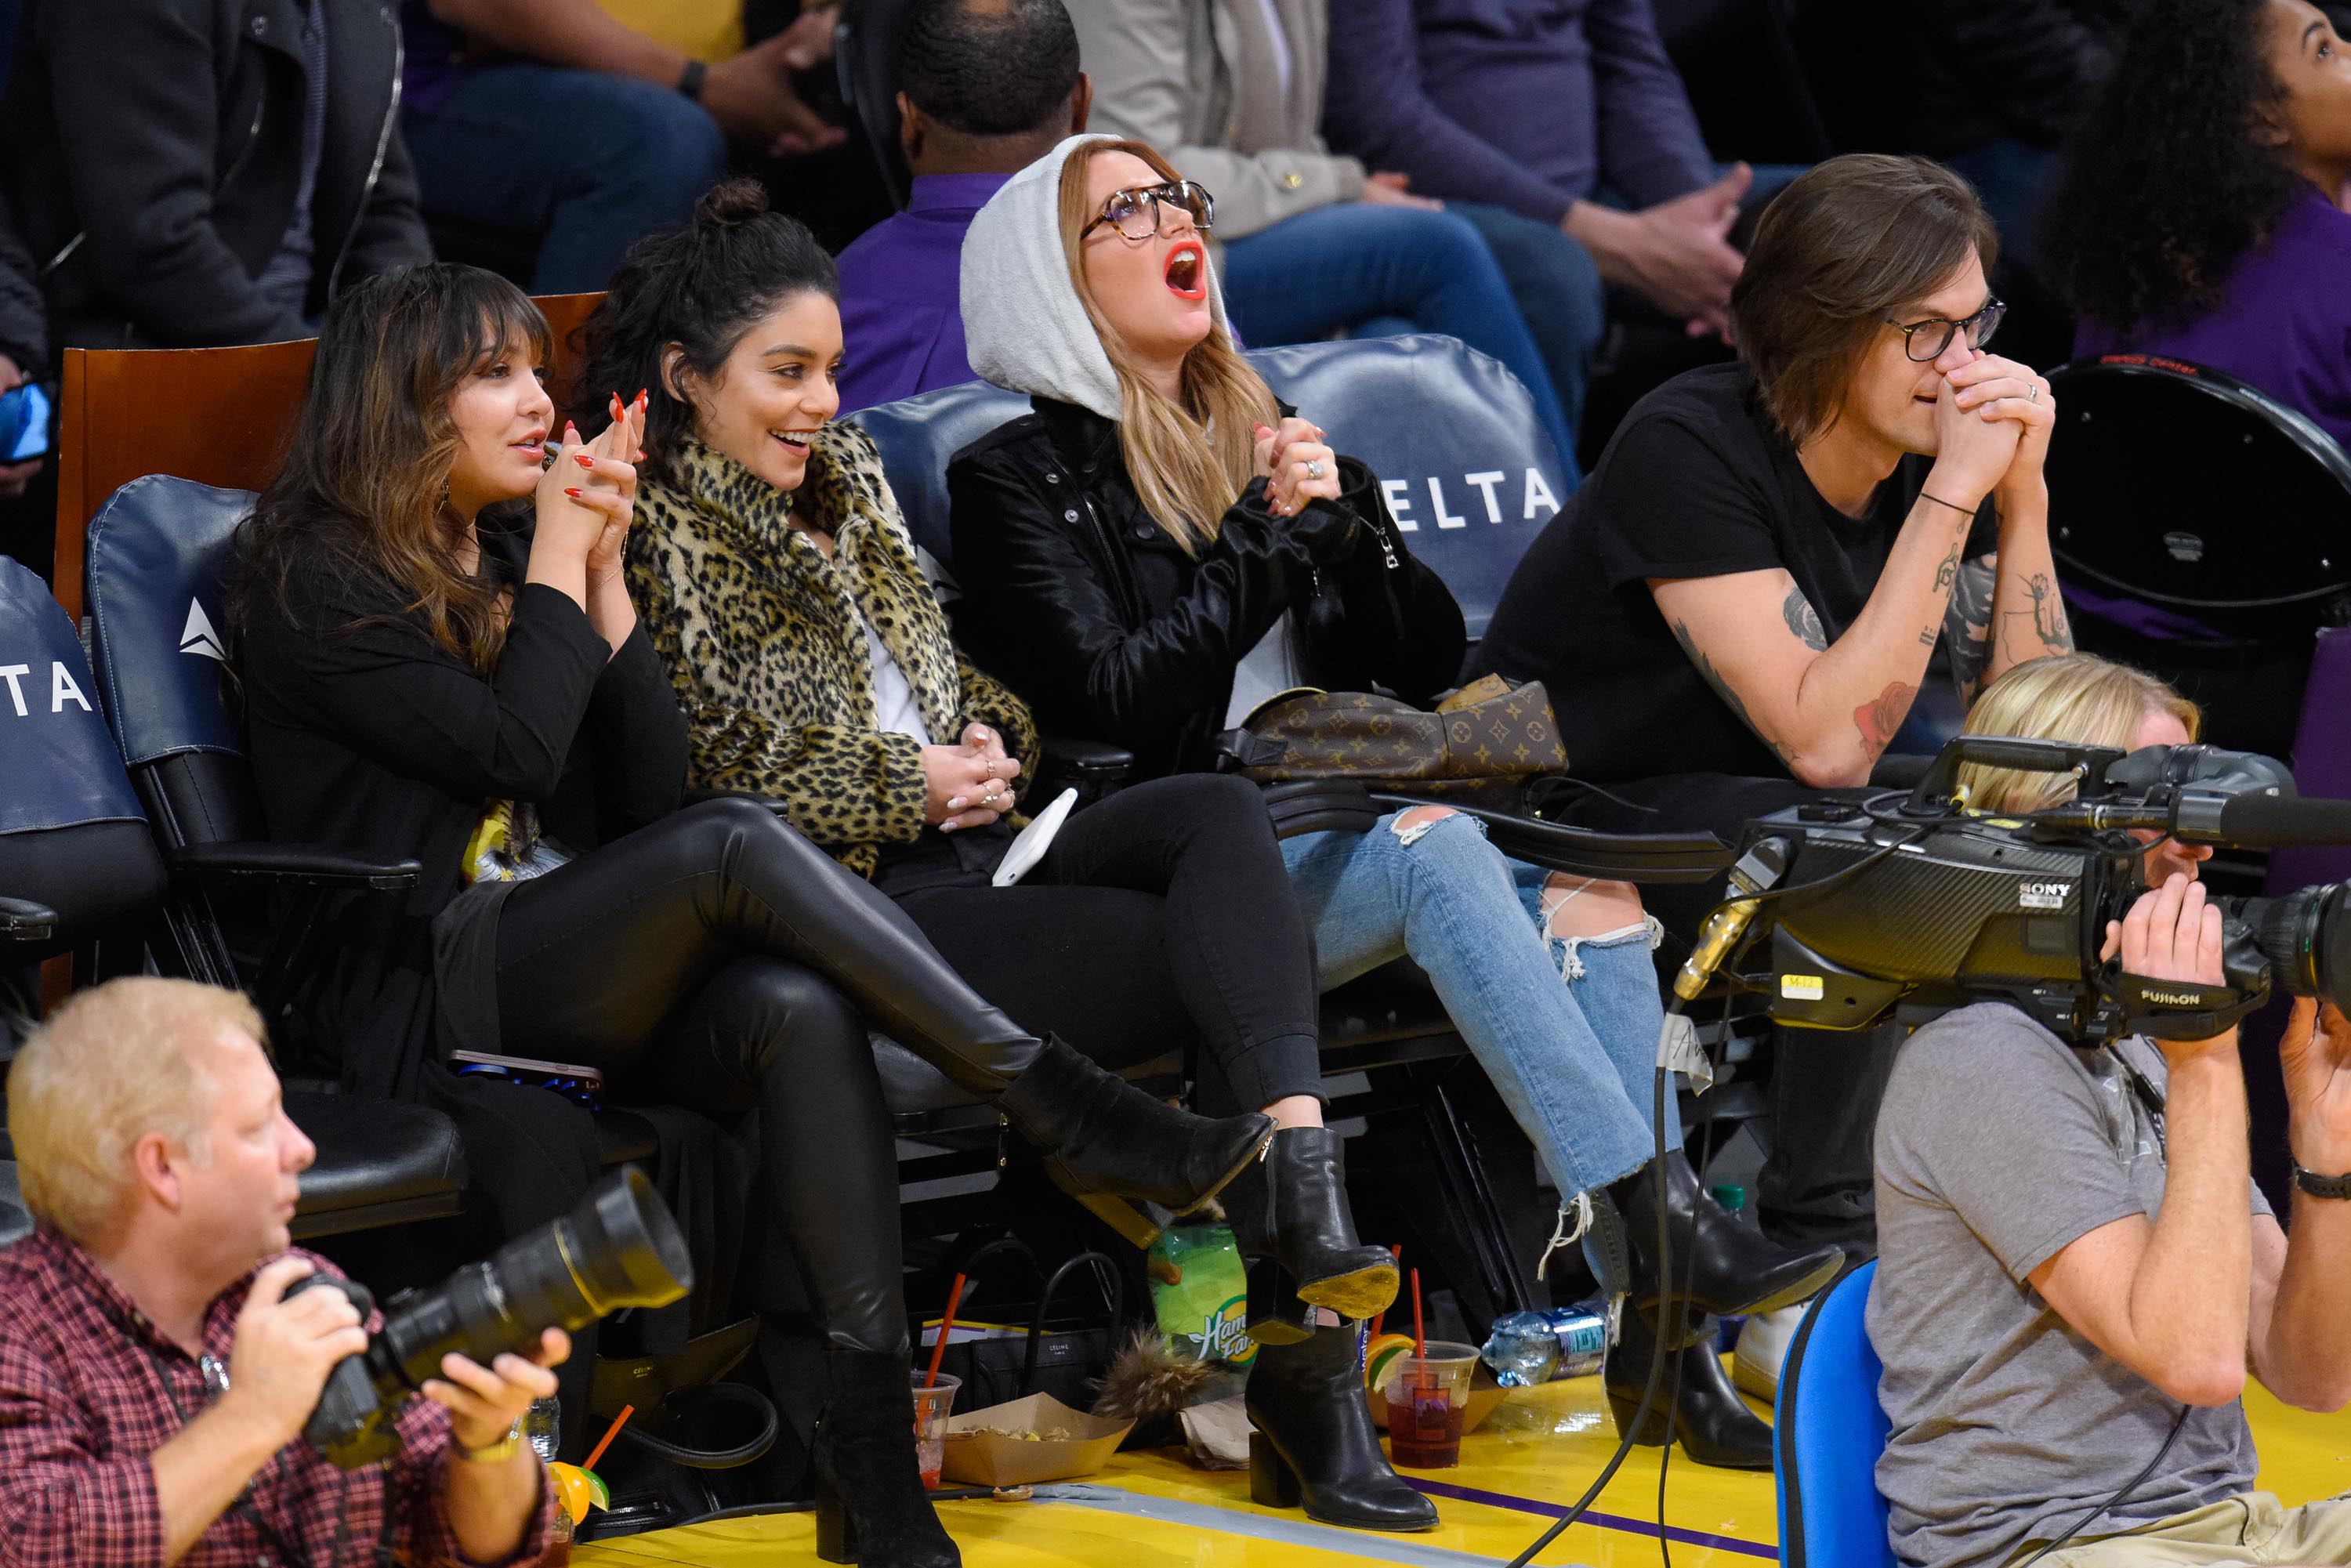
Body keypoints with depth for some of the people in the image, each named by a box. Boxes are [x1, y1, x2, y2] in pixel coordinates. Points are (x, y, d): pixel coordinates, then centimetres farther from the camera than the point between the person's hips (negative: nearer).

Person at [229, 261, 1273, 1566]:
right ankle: (1065, 1114, -27)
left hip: (575, 987, 6)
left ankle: (873, 1444, -35)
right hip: (426, 1000, -6)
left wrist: (603, 571, 6)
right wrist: (560, 556, -1)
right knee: (737, 846, -30)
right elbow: (514, 747, -13)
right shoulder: (314, 583, -1)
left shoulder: (508, 555, 20)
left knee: (800, 1011, -28)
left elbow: (648, 795, 13)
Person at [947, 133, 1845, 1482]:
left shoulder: (1269, 433, 22)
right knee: (1436, 847, -34)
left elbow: (1433, 655, 17)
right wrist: (1261, 537, -8)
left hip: (1340, 832, 6)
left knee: (1591, 880, -24)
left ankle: (1660, 1344, -29)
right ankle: (1668, 1233, -39)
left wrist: (1344, 527, 0)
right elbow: (1104, 703, -11)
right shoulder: (1021, 483, 4)